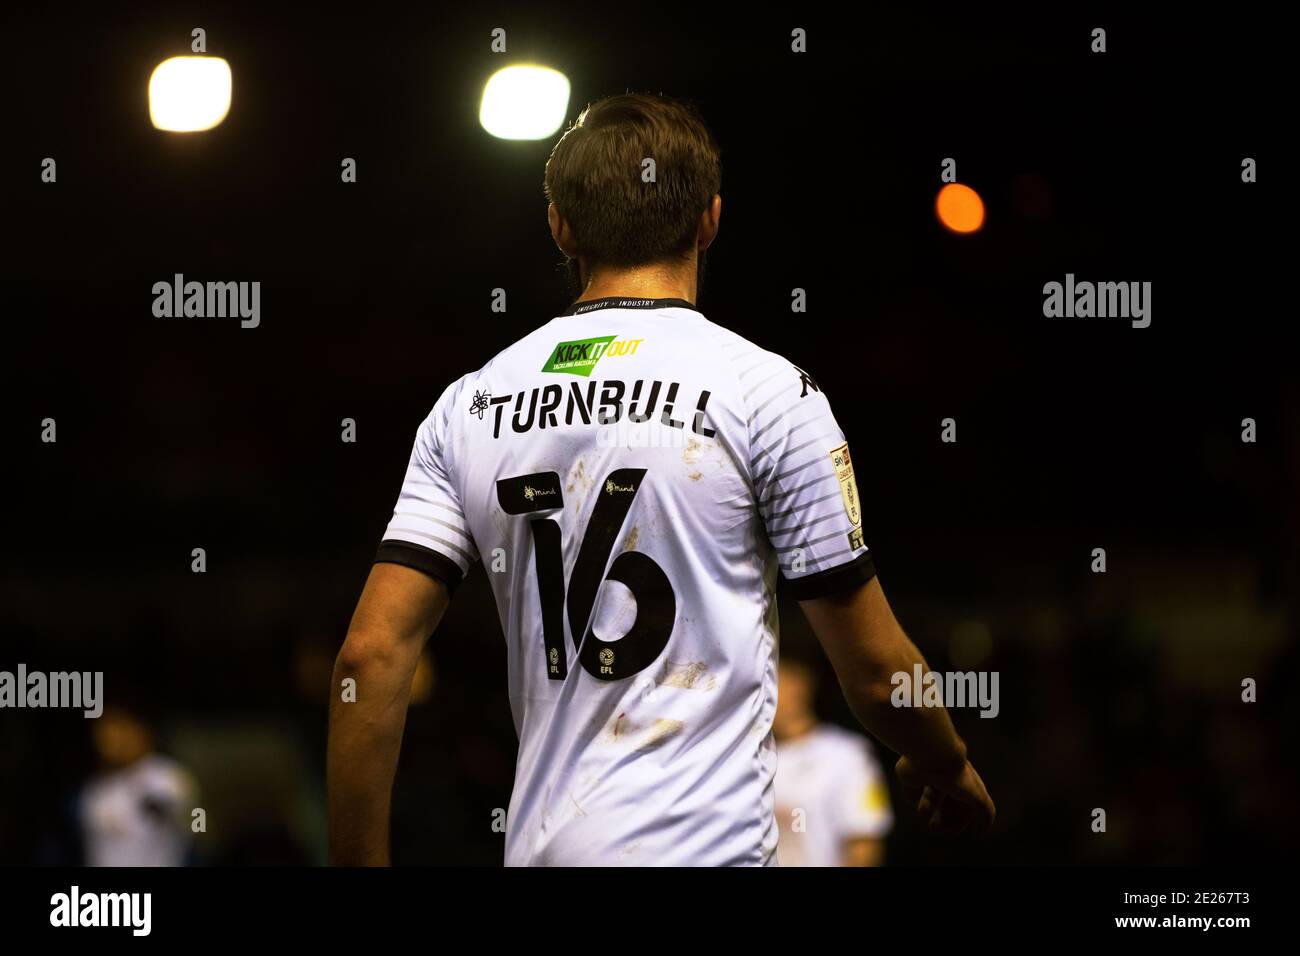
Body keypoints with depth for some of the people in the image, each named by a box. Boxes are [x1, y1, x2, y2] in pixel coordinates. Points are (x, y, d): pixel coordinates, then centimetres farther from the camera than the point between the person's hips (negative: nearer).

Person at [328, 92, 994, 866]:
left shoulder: (469, 404, 9)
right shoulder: (767, 389, -2)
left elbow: (372, 656, 2)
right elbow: (877, 674, 1)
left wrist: (360, 863, 7)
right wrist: (952, 769, 20)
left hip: (538, 843, 5)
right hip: (704, 845, -5)